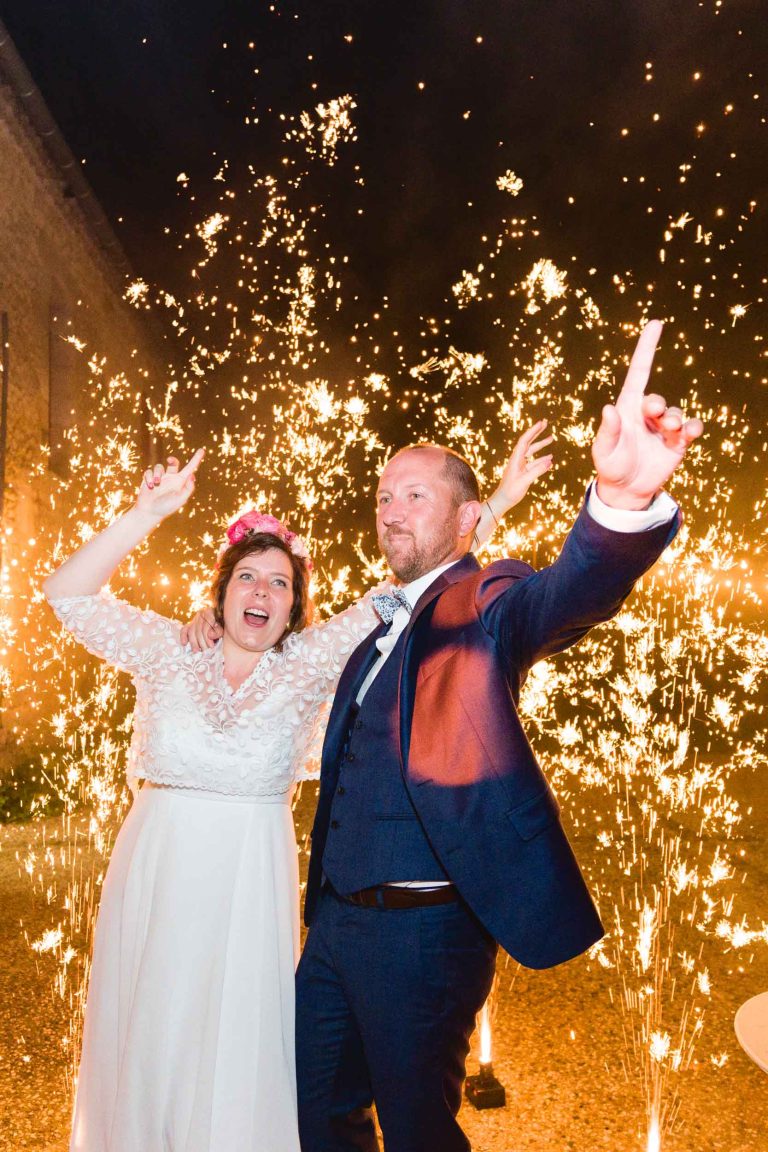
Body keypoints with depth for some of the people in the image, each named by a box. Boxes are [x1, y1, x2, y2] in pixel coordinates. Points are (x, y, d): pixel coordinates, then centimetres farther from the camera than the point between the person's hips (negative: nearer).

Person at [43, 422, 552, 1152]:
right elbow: (67, 594, -6)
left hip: (248, 889, 0)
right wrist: (146, 515, -16)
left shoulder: (307, 668, -2)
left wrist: (497, 505, -10)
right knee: (143, 1045, 13)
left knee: (238, 1055, 8)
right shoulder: (168, 653, 0)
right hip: (152, 880, 1)